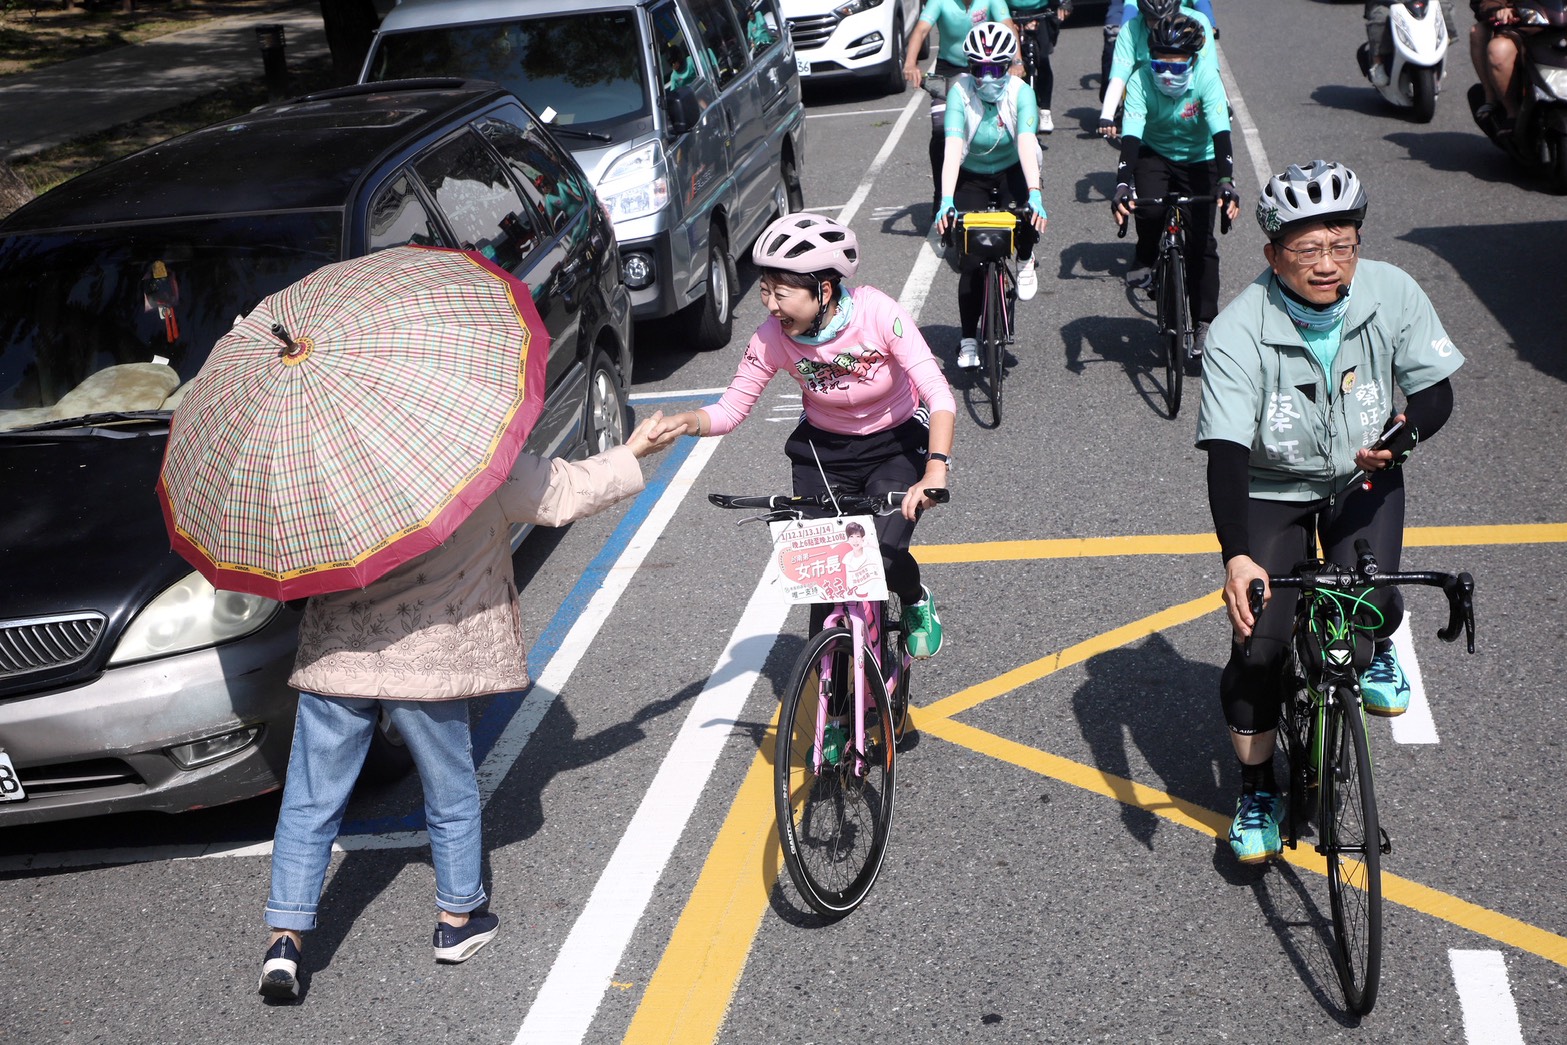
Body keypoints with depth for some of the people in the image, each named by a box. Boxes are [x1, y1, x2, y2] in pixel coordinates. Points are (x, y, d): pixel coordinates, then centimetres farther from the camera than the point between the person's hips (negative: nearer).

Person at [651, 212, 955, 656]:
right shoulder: (773, 337, -20)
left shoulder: (879, 314, -28)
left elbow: (940, 396, -34)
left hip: (897, 445, -2)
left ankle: (917, 603, 16)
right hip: (825, 453, 3)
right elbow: (731, 408, -13)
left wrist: (935, 470, -48)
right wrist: (687, 421, -36)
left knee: (885, 558, -21)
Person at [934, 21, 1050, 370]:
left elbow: (1026, 143, -35)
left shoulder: (1020, 92, -23)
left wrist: (1034, 193, -50)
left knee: (1029, 215, -32)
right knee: (971, 261, -7)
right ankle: (968, 339, 5)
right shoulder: (960, 92, -24)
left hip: (1012, 170, 0)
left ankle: (1025, 260, 2)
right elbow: (952, 148, -34)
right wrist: (946, 200, -46)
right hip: (971, 176, 0)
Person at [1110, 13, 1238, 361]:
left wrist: (1226, 181, -48)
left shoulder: (1206, 77, -26)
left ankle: (1205, 323, 0)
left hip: (1198, 159, 0)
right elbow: (1131, 135, -33)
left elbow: (1220, 132, -34)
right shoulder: (1141, 80, -25)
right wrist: (1122, 184, -48)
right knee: (1148, 210, -30)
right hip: (1155, 154, 1)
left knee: (1201, 241, -10)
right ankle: (1145, 258, 3)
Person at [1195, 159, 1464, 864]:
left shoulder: (1391, 292, -18)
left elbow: (1436, 387, -8)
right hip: (1273, 490, -2)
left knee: (1370, 606, -20)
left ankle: (1374, 649, 20)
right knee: (1258, 644, -9)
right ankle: (1256, 792, 14)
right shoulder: (1239, 332, -27)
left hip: (1364, 480, 2)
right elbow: (1226, 451, -34)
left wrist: (1407, 431, -32)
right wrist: (1237, 557, -46)